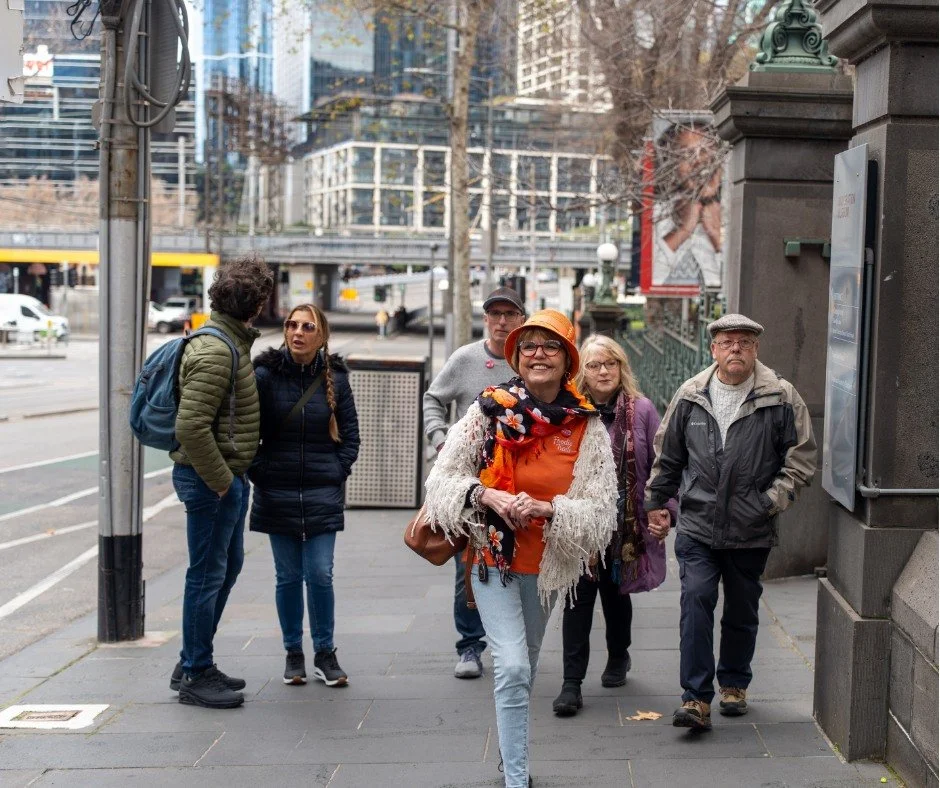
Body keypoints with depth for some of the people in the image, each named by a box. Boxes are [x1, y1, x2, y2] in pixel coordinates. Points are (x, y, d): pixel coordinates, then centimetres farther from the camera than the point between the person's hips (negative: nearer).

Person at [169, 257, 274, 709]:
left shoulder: (233, 342, 13)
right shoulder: (214, 351, -19)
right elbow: (191, 426, -26)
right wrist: (221, 480, -20)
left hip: (227, 476, 11)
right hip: (211, 478, -11)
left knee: (228, 566, 18)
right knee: (208, 574, -2)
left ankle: (192, 664, 28)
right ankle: (196, 676, 9)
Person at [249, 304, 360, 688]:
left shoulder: (334, 377, 2)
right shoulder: (265, 375, -4)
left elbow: (350, 433, 10)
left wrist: (339, 472, 1)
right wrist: (258, 473, -4)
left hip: (322, 494, 0)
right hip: (277, 494, 0)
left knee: (320, 575, -2)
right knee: (288, 576, 6)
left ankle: (324, 653, 12)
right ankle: (293, 653, 19)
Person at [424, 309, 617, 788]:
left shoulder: (587, 427, -7)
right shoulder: (489, 411, -10)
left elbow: (602, 510, -9)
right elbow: (442, 479, -6)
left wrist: (547, 509, -24)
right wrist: (487, 496, -24)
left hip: (548, 564, 3)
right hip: (493, 556, -3)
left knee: (523, 667, 19)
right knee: (513, 667, -15)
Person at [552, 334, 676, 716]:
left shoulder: (641, 410, -1)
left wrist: (665, 509, -5)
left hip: (624, 524, 1)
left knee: (615, 593, 17)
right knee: (579, 597, -4)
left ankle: (618, 657, 42)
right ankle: (571, 684, 0)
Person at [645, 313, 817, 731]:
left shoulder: (781, 398, -4)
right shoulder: (690, 396, 4)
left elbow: (802, 459, 1)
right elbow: (667, 456, 15)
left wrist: (770, 501, -9)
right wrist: (655, 502, 15)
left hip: (751, 532, 0)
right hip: (697, 527, 0)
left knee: (742, 612, 13)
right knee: (696, 602, -13)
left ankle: (734, 684, 34)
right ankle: (696, 699, -10)